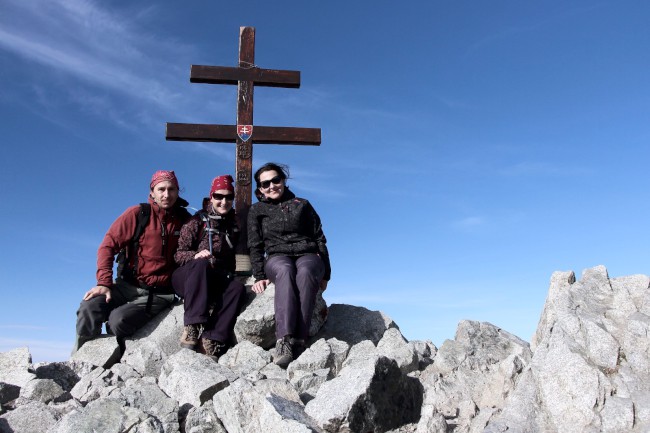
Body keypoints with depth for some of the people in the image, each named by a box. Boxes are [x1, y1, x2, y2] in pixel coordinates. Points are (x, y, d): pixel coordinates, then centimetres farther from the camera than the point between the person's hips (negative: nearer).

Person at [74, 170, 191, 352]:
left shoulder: (184, 220, 5)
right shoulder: (137, 214, 0)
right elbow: (108, 245, -3)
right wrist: (104, 282, -12)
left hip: (159, 294, -1)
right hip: (128, 286, 1)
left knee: (118, 319, -27)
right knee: (89, 308, -21)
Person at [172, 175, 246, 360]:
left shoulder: (234, 225, 15)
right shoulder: (198, 221, 3)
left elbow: (233, 257, 21)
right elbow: (179, 254, -2)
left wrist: (229, 274, 1)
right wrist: (195, 256, -23)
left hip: (214, 282, 3)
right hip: (187, 278, -3)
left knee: (238, 287, -29)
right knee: (202, 264, -37)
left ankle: (213, 340, -39)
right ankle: (192, 326, -42)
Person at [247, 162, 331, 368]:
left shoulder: (302, 205, 20)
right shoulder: (256, 211, 19)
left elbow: (320, 239, 16)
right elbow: (255, 246, 10)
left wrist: (325, 274, 7)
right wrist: (260, 276, -6)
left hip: (308, 254, 1)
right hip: (277, 257, 0)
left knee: (305, 272, -38)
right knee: (285, 271, -39)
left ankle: (298, 340, -46)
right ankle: (283, 339, -52)